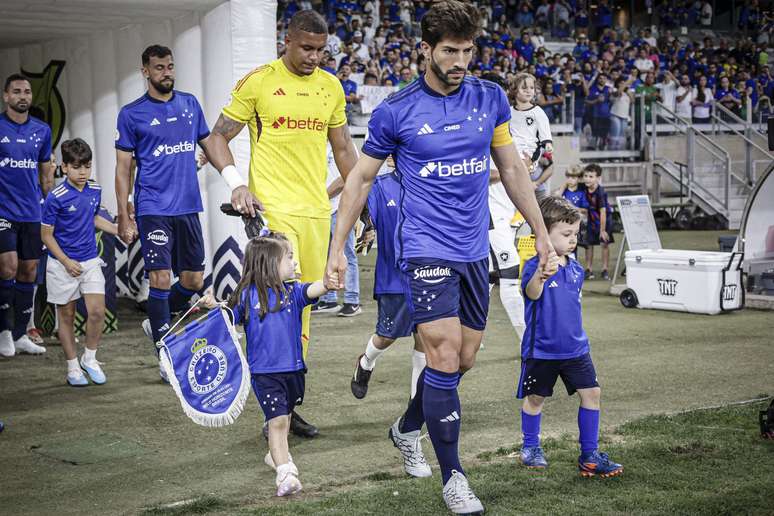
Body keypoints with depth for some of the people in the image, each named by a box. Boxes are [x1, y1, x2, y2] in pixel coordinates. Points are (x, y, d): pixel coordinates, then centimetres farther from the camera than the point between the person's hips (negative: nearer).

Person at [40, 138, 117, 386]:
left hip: (90, 261, 4)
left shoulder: (95, 191, 2)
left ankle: (90, 358, 15)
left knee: (97, 311, -6)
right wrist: (66, 262, -16)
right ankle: (73, 367, 18)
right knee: (66, 316, 7)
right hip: (62, 265, -4)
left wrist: (120, 231, 15)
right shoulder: (56, 197, -15)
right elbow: (46, 234, -9)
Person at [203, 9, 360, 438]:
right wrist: (235, 182, -14)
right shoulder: (258, 82, -2)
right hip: (272, 209, -5)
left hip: (317, 210, 5)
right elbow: (219, 136, 2)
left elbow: (342, 148, 22)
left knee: (302, 305, 8)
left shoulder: (331, 86, 12)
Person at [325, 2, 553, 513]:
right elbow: (360, 178, 3)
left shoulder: (491, 98, 4)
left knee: (464, 359, 11)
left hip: (475, 251, 5)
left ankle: (408, 428, 38)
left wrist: (540, 232, 14)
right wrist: (338, 249, 2)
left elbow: (512, 168, 14)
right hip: (426, 250, -5)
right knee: (444, 358, -12)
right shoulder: (395, 111, -7)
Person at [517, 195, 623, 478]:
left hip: (575, 348, 6)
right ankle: (530, 447, 30)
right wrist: (541, 275, -60)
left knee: (591, 393, 0)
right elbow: (532, 293, -39)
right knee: (535, 398, 9)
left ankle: (590, 454, 8)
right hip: (541, 349, -5)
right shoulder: (535, 266, -17)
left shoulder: (575, 269, 5)